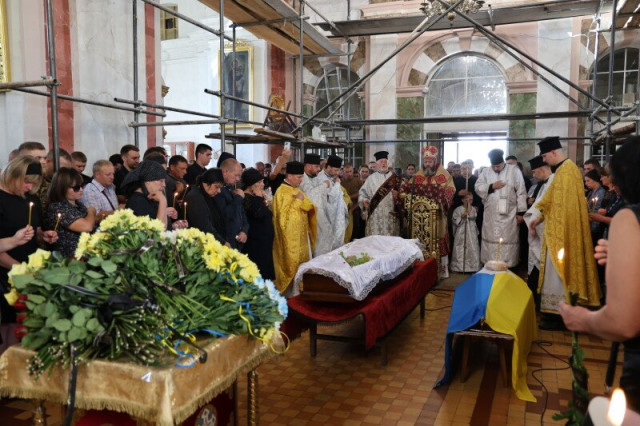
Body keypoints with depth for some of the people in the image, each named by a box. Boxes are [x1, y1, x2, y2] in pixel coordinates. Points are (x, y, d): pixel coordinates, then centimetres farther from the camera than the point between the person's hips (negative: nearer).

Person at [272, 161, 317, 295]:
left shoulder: (296, 190, 11)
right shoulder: (282, 192, -15)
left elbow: (309, 207, 6)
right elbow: (285, 214, -21)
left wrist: (303, 200, -14)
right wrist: (297, 201, -18)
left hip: (301, 234, 8)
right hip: (290, 236, -8)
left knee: (302, 261, 12)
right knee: (292, 263, -2)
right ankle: (290, 290, 9)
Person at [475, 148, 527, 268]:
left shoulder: (514, 170, -2)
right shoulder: (486, 172, 7)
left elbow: (521, 192, -2)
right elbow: (478, 187, 4)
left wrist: (520, 212, -5)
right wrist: (491, 186, -11)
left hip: (508, 214, -3)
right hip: (491, 214, 3)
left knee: (508, 240, -2)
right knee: (490, 239, 7)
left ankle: (508, 265, 6)